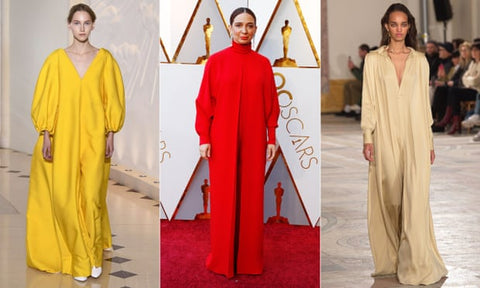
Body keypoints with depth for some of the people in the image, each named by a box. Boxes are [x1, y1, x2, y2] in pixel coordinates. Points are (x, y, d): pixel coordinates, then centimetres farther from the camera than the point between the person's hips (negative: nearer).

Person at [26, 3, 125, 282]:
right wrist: (46, 136, -4)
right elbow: (46, 100, 2)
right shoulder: (56, 59, 2)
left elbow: (113, 100, 5)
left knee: (92, 195, -2)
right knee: (67, 197, -1)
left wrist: (111, 135, 0)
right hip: (64, 136, 0)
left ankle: (94, 256, 14)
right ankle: (78, 258, 12)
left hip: (94, 137, 0)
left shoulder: (105, 59, 3)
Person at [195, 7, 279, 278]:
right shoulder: (216, 60, -1)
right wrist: (204, 138, -6)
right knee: (223, 196, 4)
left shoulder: (263, 63, 4)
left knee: (252, 197, 6)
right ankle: (223, 259, 16)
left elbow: (271, 104, 6)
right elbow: (205, 101, -2)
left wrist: (272, 138, 3)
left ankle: (250, 258, 18)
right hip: (222, 139, -2)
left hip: (253, 140, 2)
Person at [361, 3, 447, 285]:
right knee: (389, 198, 4)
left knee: (415, 198, -7)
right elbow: (369, 101, 2)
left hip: (414, 137, 1)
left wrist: (430, 142, 7)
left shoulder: (420, 60, 8)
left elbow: (425, 101, 10)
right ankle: (391, 259, 16)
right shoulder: (374, 60, 4)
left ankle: (416, 264, -4)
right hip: (386, 136, 0)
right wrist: (367, 139, -5)